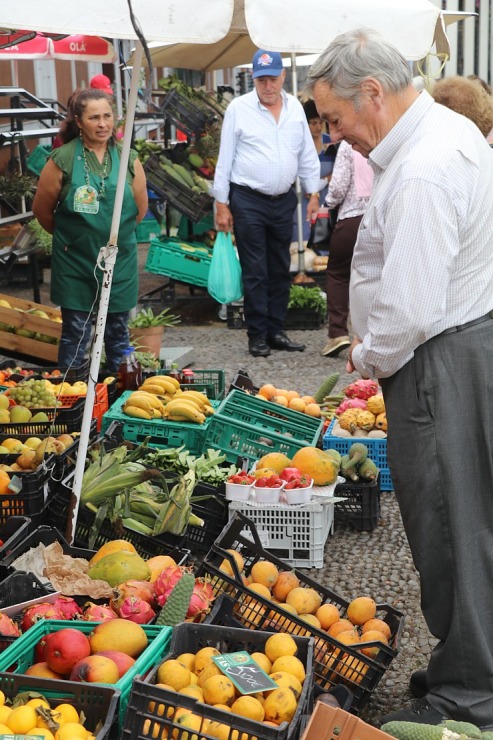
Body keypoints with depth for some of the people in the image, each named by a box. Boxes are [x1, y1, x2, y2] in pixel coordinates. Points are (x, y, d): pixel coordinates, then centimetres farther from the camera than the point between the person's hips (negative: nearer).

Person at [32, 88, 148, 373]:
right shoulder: (62, 160, -10)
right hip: (75, 261, -2)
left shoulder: (129, 159, -1)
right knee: (76, 332, 5)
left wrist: (114, 233, 12)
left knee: (118, 330, 13)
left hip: (120, 260, 3)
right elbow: (42, 210, 0)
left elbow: (140, 208, 10)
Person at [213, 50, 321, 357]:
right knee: (255, 273, -1)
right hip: (248, 201, -4)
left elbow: (307, 154, 14)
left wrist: (314, 193, 10)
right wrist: (222, 204, -5)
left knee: (280, 270, 11)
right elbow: (225, 159, -3)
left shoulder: (295, 107, 7)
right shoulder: (239, 108, -4)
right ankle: (257, 335, 7)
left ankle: (276, 330, 20)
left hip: (284, 200, 4)